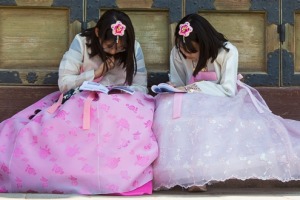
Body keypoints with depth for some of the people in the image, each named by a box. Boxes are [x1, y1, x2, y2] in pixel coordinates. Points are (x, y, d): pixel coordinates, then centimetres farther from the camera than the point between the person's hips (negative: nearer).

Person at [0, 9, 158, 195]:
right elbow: (64, 82, -8)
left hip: (123, 105, 1)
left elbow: (141, 87, 0)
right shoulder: (81, 42, -7)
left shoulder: (134, 48, -3)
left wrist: (124, 94, -22)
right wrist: (95, 73, -17)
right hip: (80, 102, -1)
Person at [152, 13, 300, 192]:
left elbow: (228, 91, -19)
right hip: (193, 105, 2)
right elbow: (178, 85, 1)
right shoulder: (177, 53, -9)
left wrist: (196, 87, -25)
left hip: (223, 102, -1)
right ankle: (193, 172, -33)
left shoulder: (227, 52, -18)